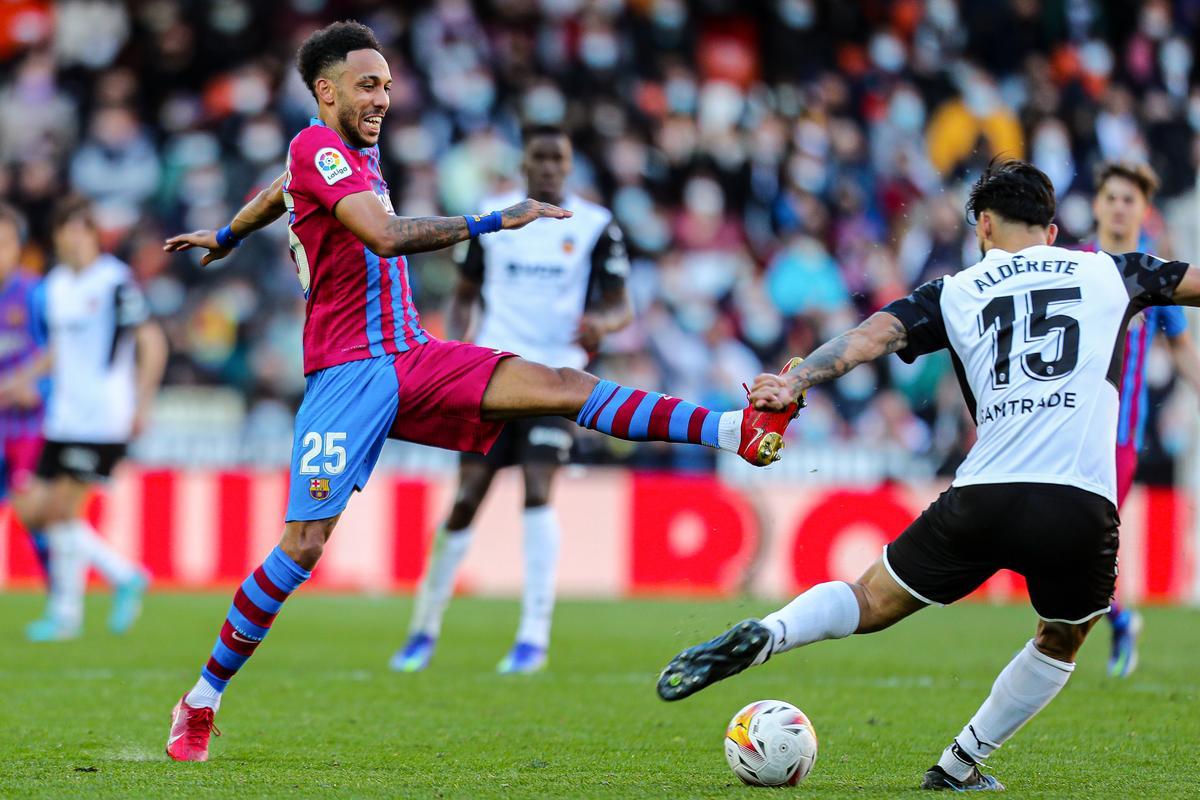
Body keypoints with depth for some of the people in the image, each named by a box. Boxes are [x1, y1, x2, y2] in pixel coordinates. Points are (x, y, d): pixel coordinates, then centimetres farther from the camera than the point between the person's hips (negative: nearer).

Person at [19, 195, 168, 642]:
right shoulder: (54, 287, 13)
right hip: (63, 418, 8)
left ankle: (66, 613, 2)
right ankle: (124, 577, 13)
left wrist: (142, 403, -15)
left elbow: (152, 342, -10)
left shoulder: (115, 282, -9)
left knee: (61, 508, -11)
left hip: (103, 420, -8)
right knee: (32, 510, 2)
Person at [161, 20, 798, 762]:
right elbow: (385, 235, -27)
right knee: (303, 545, -13)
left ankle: (740, 431, -27)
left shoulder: (356, 151, 17)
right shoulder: (315, 146, -11)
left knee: (564, 385, -13)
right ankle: (201, 702, 0)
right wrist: (493, 222, -27)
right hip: (349, 374, -7)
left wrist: (225, 237, 58)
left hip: (413, 359, 7)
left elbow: (279, 192, 39)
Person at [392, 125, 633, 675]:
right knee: (467, 497, -2)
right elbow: (465, 295, 16)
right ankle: (425, 627, 12)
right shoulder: (493, 217, 8)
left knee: (537, 490, -17)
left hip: (556, 373, -2)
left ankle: (534, 635, -14)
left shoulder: (595, 226, 2)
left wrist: (602, 323, -21)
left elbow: (620, 306, 3)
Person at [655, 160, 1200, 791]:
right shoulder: (1110, 272, 16)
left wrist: (795, 380, -10)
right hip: (1083, 508, 0)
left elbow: (873, 333, 1)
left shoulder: (956, 293, 15)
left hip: (984, 500, 0)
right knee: (1062, 642, 27)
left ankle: (763, 635, -14)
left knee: (872, 603, 13)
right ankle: (961, 766, 26)